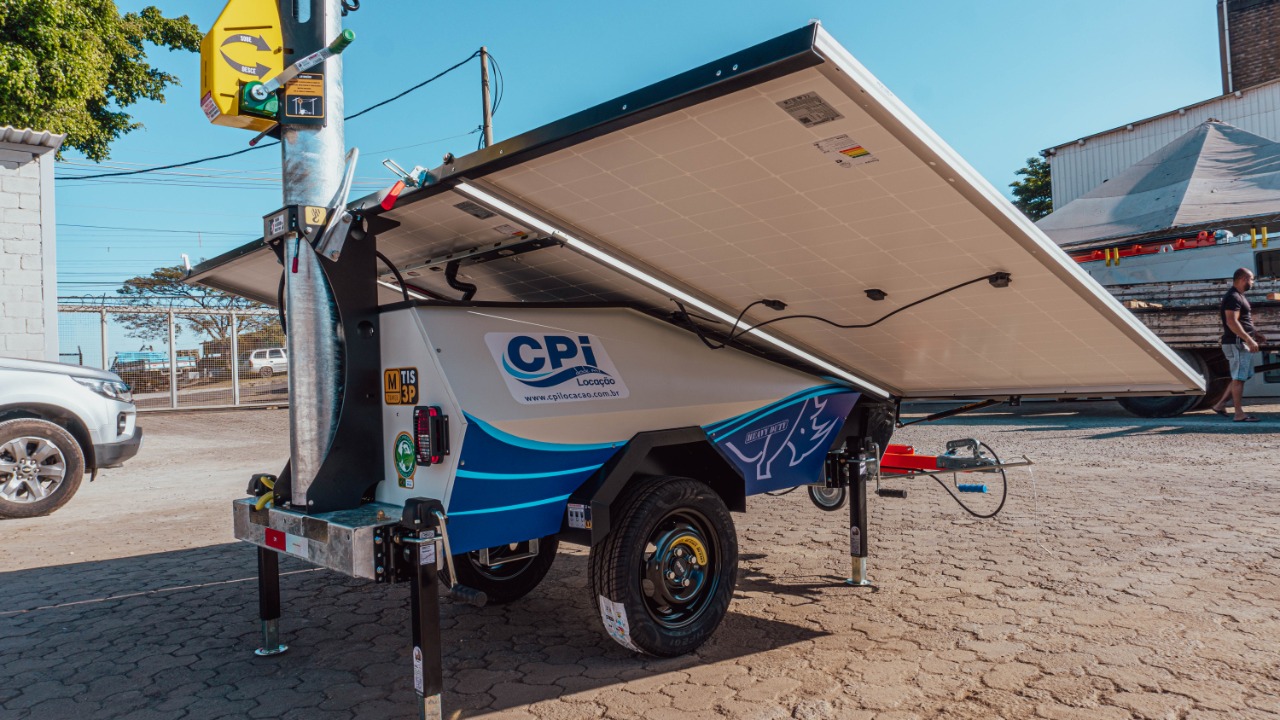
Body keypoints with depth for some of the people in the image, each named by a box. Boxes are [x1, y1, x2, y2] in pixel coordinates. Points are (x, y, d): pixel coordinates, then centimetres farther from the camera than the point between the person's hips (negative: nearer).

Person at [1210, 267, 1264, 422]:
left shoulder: (1239, 296, 18)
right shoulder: (1233, 297, -15)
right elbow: (1232, 322, -24)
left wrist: (1254, 334, 20)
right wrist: (1249, 340, -26)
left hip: (1243, 344, 10)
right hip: (1236, 344, -10)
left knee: (1240, 377, 14)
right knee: (1238, 378, -6)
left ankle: (1220, 404, 16)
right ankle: (1239, 414, -1)